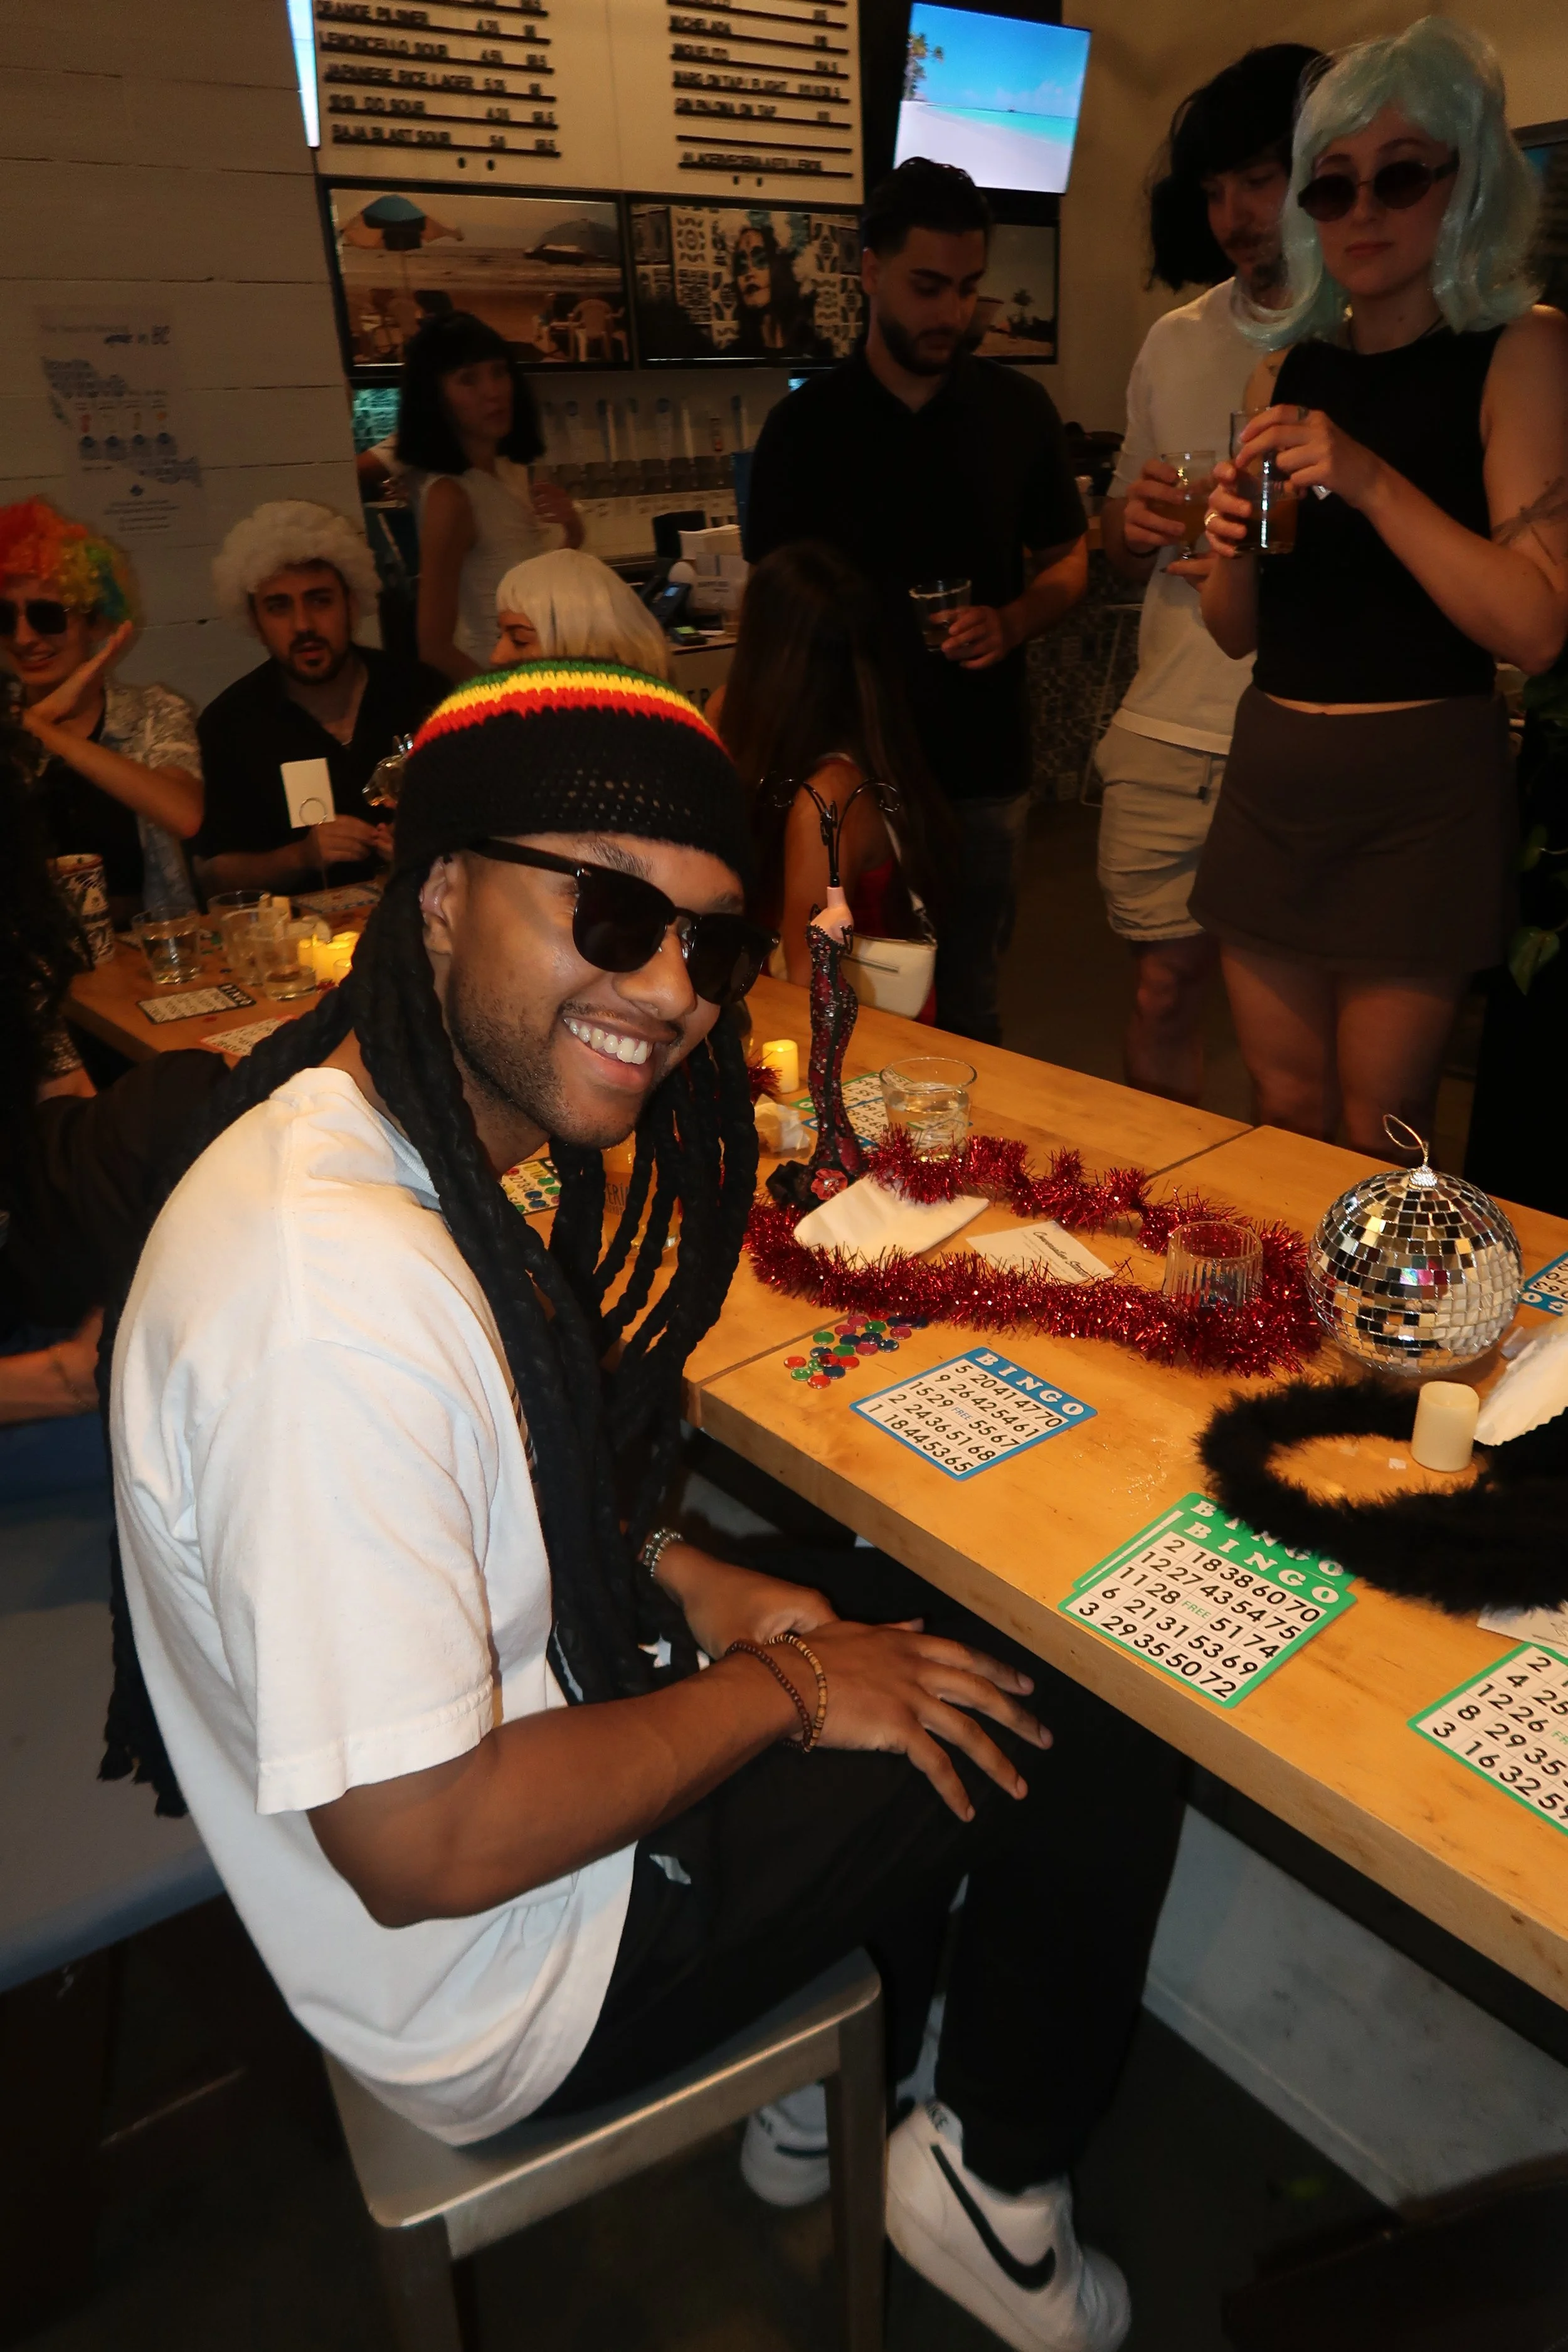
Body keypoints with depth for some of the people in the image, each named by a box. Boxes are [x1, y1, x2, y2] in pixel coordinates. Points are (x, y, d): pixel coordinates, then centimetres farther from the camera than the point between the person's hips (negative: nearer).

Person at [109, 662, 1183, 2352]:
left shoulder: (377, 1132, -5)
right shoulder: (338, 1289, -36)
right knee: (1095, 1736, -3)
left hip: (492, 1723, 9)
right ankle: (997, 2184, 26)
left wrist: (685, 1584, -2)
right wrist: (783, 1688, -18)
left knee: (921, 1604, 16)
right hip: (489, 1986, -8)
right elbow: (419, 1848, -31)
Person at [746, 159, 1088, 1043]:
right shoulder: (806, 425, 2)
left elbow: (1068, 561, 13)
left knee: (969, 1008, 8)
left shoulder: (1019, 408, 6)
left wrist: (1010, 623, -10)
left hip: (984, 767, 1)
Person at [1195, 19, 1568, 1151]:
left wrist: (1372, 481, -21)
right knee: (1284, 1109, 13)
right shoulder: (1292, 366, 11)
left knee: (1376, 1136, 1)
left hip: (1420, 789, -5)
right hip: (1270, 773, 5)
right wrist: (1235, 540, -7)